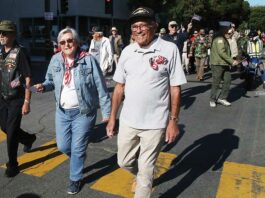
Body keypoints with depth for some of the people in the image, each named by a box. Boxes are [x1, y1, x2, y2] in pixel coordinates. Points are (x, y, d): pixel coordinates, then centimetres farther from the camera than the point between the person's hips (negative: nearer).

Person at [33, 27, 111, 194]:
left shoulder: (89, 60, -14)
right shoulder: (55, 60, -1)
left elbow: (101, 88, -11)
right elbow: (51, 81, 15)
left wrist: (107, 112, -10)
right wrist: (44, 86, -9)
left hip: (83, 113, -5)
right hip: (62, 112, 5)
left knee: (77, 149, 6)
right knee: (63, 146, 16)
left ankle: (76, 179, 32)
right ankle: (78, 160, 50)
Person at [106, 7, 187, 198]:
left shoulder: (170, 49, -11)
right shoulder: (127, 51, 1)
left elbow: (175, 88, -7)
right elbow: (120, 86, 7)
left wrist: (173, 121, -8)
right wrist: (112, 117, 9)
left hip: (155, 123, -4)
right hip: (128, 121, 5)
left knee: (146, 169, 10)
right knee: (124, 161, 20)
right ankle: (141, 177, 52)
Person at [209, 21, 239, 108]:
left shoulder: (224, 38, 19)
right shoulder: (219, 38, -14)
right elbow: (221, 52, -22)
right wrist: (232, 61, -20)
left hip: (225, 64, 9)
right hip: (217, 64, -9)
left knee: (227, 80, 4)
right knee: (216, 83, 0)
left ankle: (222, 98, 14)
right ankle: (212, 100, 13)